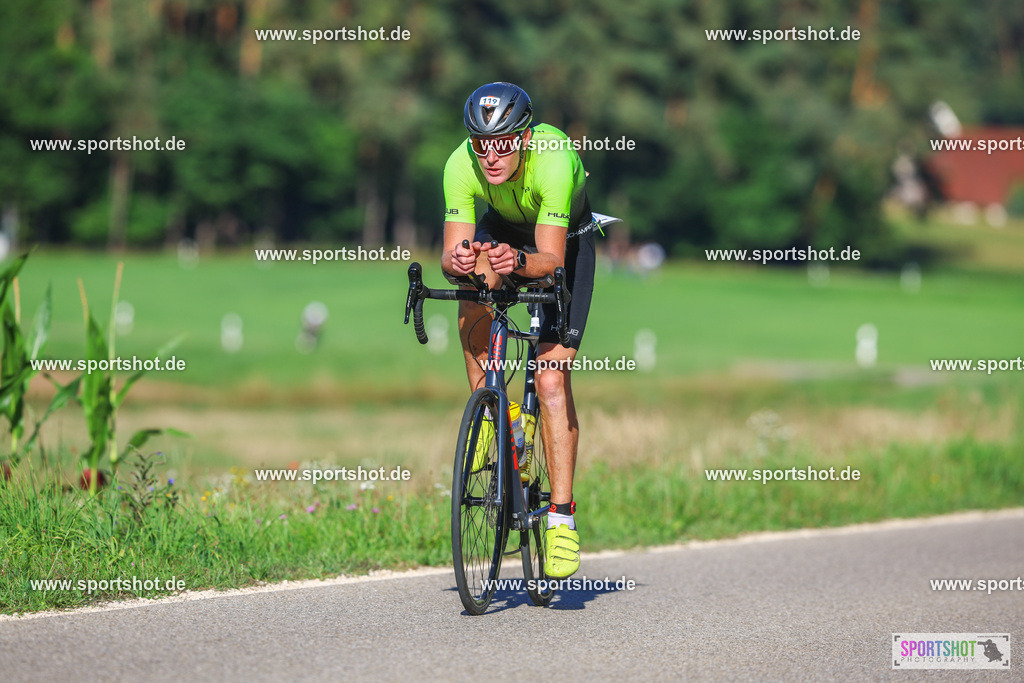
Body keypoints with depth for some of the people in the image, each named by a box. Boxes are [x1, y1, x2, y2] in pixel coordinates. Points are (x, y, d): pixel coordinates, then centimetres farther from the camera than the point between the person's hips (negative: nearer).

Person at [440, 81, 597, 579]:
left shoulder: (553, 160, -38)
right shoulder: (462, 165, -30)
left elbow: (550, 258, -37)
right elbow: (452, 253, -29)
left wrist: (519, 261, -58)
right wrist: (458, 261, -52)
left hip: (565, 240, -3)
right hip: (502, 227, 3)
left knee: (552, 377, -14)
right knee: (473, 303, -31)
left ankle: (562, 516, -12)